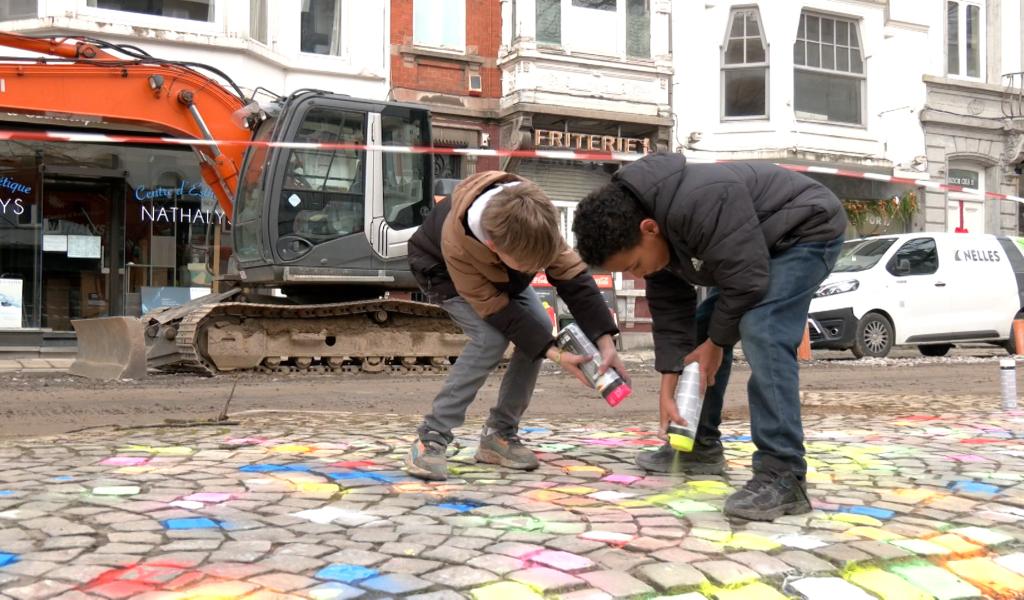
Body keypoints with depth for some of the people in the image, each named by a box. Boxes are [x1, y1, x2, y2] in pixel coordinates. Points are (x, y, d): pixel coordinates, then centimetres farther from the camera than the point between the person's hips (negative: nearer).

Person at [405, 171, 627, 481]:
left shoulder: (533, 222, -35)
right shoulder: (456, 245, -44)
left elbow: (573, 275, -29)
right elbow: (496, 309, -35)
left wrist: (606, 341, -37)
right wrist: (555, 354, -36)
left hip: (499, 274, 6)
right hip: (441, 270, -5)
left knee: (541, 328, -14)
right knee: (491, 338, -29)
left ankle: (499, 435, -1)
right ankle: (430, 440, -21)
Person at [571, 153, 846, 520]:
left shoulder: (701, 204, -38)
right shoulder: (654, 241, -8)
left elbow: (745, 280, -32)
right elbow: (670, 314, -4)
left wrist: (716, 343, -16)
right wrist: (668, 388, -9)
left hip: (808, 232, -9)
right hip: (756, 250, 10)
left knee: (760, 332, -28)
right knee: (701, 327, 11)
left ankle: (782, 476, -27)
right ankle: (702, 446, 22)